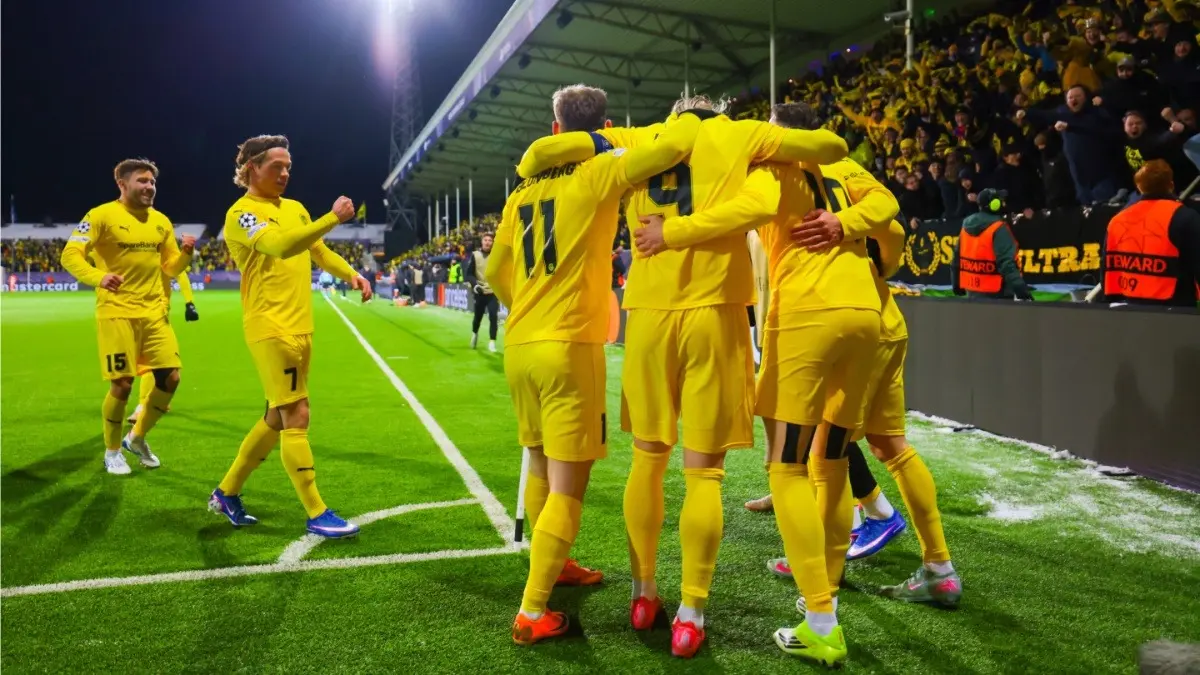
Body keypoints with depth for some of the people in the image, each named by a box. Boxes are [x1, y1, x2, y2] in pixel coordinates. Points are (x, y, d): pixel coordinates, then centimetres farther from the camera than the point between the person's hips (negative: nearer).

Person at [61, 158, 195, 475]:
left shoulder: (161, 221, 11)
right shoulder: (102, 216, -7)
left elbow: (171, 267, 15)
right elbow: (69, 255, -14)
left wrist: (186, 254, -7)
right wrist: (98, 277, -33)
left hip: (154, 313, 6)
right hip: (117, 313, -6)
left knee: (170, 377, 1)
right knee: (122, 383, -4)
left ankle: (137, 438, 24)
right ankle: (112, 452, 18)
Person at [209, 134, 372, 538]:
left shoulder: (295, 208, 16)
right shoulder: (242, 213, -9)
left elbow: (319, 252, 25)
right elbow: (282, 245, -27)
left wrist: (350, 275, 7)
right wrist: (333, 218, -29)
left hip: (300, 329, 9)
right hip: (271, 329, -9)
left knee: (277, 419, 14)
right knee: (296, 418, -7)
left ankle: (227, 493, 30)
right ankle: (317, 514, 0)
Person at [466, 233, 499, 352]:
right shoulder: (475, 255, -3)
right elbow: (469, 274, -2)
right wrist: (475, 284, -17)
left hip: (493, 292, 0)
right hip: (480, 292, 1)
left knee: (493, 317, -11)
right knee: (478, 316, 13)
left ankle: (492, 341, 0)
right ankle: (474, 333, 43)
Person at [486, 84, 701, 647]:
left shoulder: (524, 189, 12)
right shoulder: (599, 173, -6)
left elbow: (495, 270, 19)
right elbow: (674, 146, -16)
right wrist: (689, 117, 7)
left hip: (519, 346, 7)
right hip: (569, 348, -7)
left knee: (541, 469, 22)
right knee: (568, 485, 0)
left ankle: (550, 567, 40)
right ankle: (532, 613, 2)